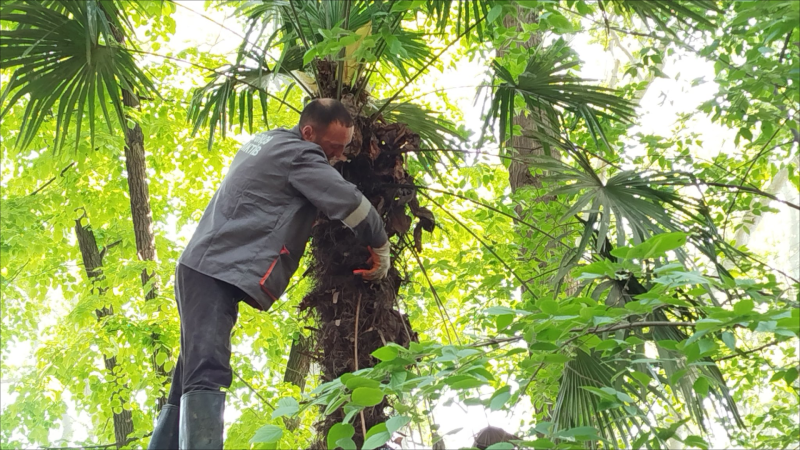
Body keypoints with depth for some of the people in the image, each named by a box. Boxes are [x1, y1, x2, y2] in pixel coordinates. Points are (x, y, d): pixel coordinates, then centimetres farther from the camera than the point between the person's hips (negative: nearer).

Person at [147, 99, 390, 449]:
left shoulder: (266, 142, 22)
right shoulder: (299, 153, -8)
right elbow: (350, 204, -11)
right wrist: (380, 251, 3)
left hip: (204, 267, 10)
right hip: (217, 273, -10)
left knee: (192, 378, 11)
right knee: (207, 376, -24)